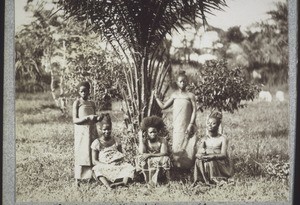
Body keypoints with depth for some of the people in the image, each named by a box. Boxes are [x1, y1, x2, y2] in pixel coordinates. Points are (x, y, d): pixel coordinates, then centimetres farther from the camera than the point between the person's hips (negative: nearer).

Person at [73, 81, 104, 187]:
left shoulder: (92, 104, 12)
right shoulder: (77, 103, -3)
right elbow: (75, 120, -10)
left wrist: (98, 118, -3)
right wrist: (88, 118, -21)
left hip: (92, 130, 5)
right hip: (81, 131, -5)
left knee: (93, 153, 2)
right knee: (81, 154, -6)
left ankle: (90, 176, 8)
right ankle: (77, 179, -2)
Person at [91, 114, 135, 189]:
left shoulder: (115, 141, 16)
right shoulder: (97, 143, 6)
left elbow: (121, 156, 15)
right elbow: (94, 161, 0)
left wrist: (121, 163, -9)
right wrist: (106, 165, -15)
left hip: (118, 165, 3)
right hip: (105, 167, -3)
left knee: (130, 168, -25)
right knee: (97, 169, -36)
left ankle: (124, 182, -52)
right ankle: (108, 186, -56)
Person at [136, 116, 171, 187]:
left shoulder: (162, 140, -2)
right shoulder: (145, 140, 0)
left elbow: (163, 153, -16)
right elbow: (141, 152, -16)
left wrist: (149, 155, -25)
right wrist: (141, 139, -15)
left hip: (159, 162, -1)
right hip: (147, 163, 1)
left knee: (165, 159, -31)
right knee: (140, 159, -29)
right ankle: (148, 181, -24)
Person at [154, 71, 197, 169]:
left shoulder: (190, 95, 1)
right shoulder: (174, 95, 11)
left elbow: (194, 110, -4)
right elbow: (163, 106, 16)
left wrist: (191, 124, -12)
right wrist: (156, 97, 13)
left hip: (187, 127, -3)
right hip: (177, 128, 3)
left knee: (188, 149, -4)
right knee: (177, 149, 0)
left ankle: (188, 168, 3)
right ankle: (177, 167, 5)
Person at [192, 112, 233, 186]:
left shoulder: (223, 139, -4)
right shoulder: (204, 139, 7)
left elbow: (223, 155, -15)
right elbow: (197, 154, -4)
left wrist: (212, 156, -34)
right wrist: (199, 154, -30)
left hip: (221, 165, -3)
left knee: (210, 162, -32)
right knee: (199, 160, -25)